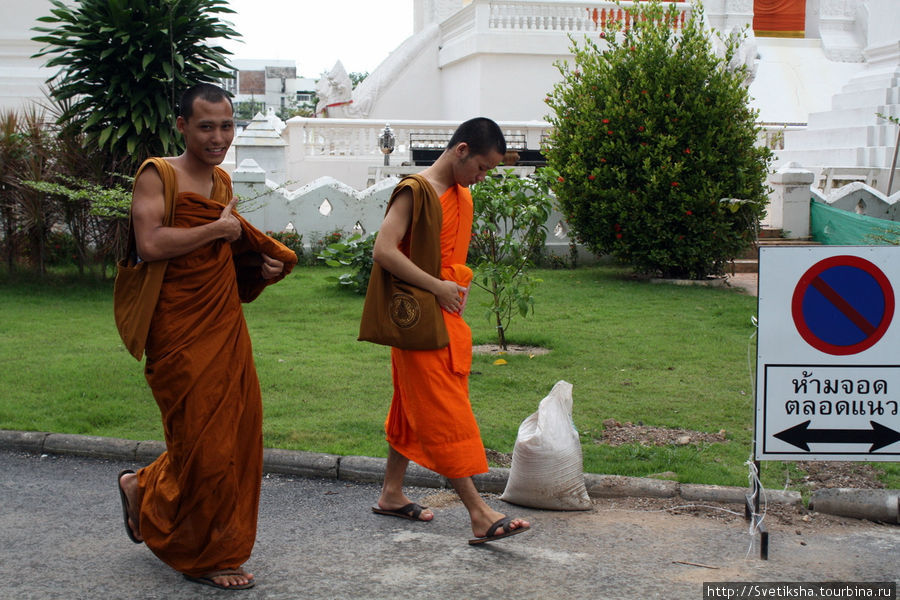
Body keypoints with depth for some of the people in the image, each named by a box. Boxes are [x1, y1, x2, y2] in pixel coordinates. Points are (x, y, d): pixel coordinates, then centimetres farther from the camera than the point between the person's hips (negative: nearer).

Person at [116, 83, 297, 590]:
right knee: (203, 439, -3)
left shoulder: (223, 181, 14)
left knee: (236, 430, 9)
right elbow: (151, 244, -24)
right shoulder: (157, 175, -9)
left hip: (226, 324, 7)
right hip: (182, 330, -7)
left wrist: (264, 266, 9)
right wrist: (219, 229, -15)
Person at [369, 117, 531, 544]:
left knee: (413, 407, 16)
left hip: (448, 316, 9)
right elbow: (383, 251, -22)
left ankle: (391, 494, 27)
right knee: (445, 412, -9)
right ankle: (479, 513, -10)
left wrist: (461, 286, 8)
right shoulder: (415, 191, -13)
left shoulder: (462, 196, 15)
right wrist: (438, 287, -20)